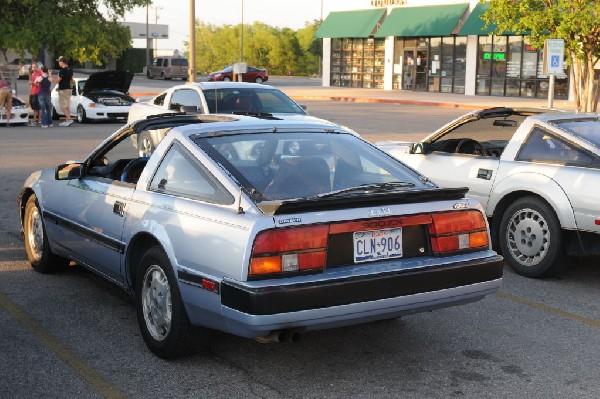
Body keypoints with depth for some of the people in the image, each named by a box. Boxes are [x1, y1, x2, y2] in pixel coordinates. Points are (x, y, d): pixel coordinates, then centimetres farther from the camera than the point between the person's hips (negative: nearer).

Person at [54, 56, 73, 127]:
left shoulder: (62, 71, -18)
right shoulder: (70, 70, 9)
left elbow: (58, 80, -16)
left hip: (63, 89, -9)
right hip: (68, 88, 9)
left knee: (63, 106, -7)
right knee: (67, 105, 10)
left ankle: (69, 119, -16)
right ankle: (67, 120, 11)